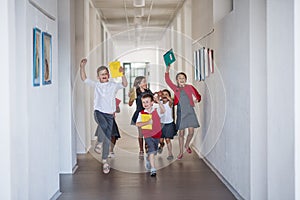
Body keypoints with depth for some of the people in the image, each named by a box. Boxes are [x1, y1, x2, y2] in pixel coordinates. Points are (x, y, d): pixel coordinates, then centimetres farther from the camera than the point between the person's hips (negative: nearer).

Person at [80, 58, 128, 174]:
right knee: (104, 125, -36)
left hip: (109, 114, 1)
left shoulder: (113, 85, 8)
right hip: (98, 111, -1)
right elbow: (84, 79, 5)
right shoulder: (96, 85, 10)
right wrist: (82, 67, -7)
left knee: (107, 138, 2)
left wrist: (122, 74, -20)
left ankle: (105, 161, 12)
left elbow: (124, 85, -5)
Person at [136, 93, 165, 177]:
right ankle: (153, 169, -11)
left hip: (157, 135, 2)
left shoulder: (157, 111, -4)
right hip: (148, 135, -2)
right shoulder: (141, 113, -4)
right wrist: (147, 122, -25)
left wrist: (159, 102, -42)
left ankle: (148, 159, 51)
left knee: (153, 152, 19)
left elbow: (163, 110, -27)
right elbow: (137, 124, -12)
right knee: (151, 151, -16)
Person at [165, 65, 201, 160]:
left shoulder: (190, 87, 4)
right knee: (181, 133, 3)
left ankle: (187, 145, 26)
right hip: (181, 112, 0)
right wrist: (167, 71, -10)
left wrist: (197, 100, -10)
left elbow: (198, 95, 11)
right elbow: (168, 81, 1)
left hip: (190, 111, 0)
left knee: (191, 132, -4)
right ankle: (181, 152, 16)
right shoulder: (175, 88, 7)